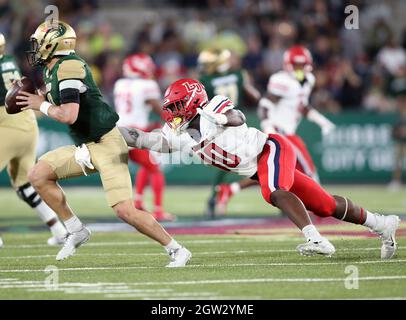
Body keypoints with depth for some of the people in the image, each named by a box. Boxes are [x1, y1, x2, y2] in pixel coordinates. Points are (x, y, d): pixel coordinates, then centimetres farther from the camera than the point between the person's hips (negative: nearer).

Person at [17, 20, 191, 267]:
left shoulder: (68, 67, -19)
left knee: (125, 211, -15)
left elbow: (69, 116, -28)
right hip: (85, 147, 10)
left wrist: (42, 105, -12)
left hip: (107, 144, -10)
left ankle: (177, 251, -2)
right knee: (38, 176, 1)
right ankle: (77, 232, 9)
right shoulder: (52, 70, 11)